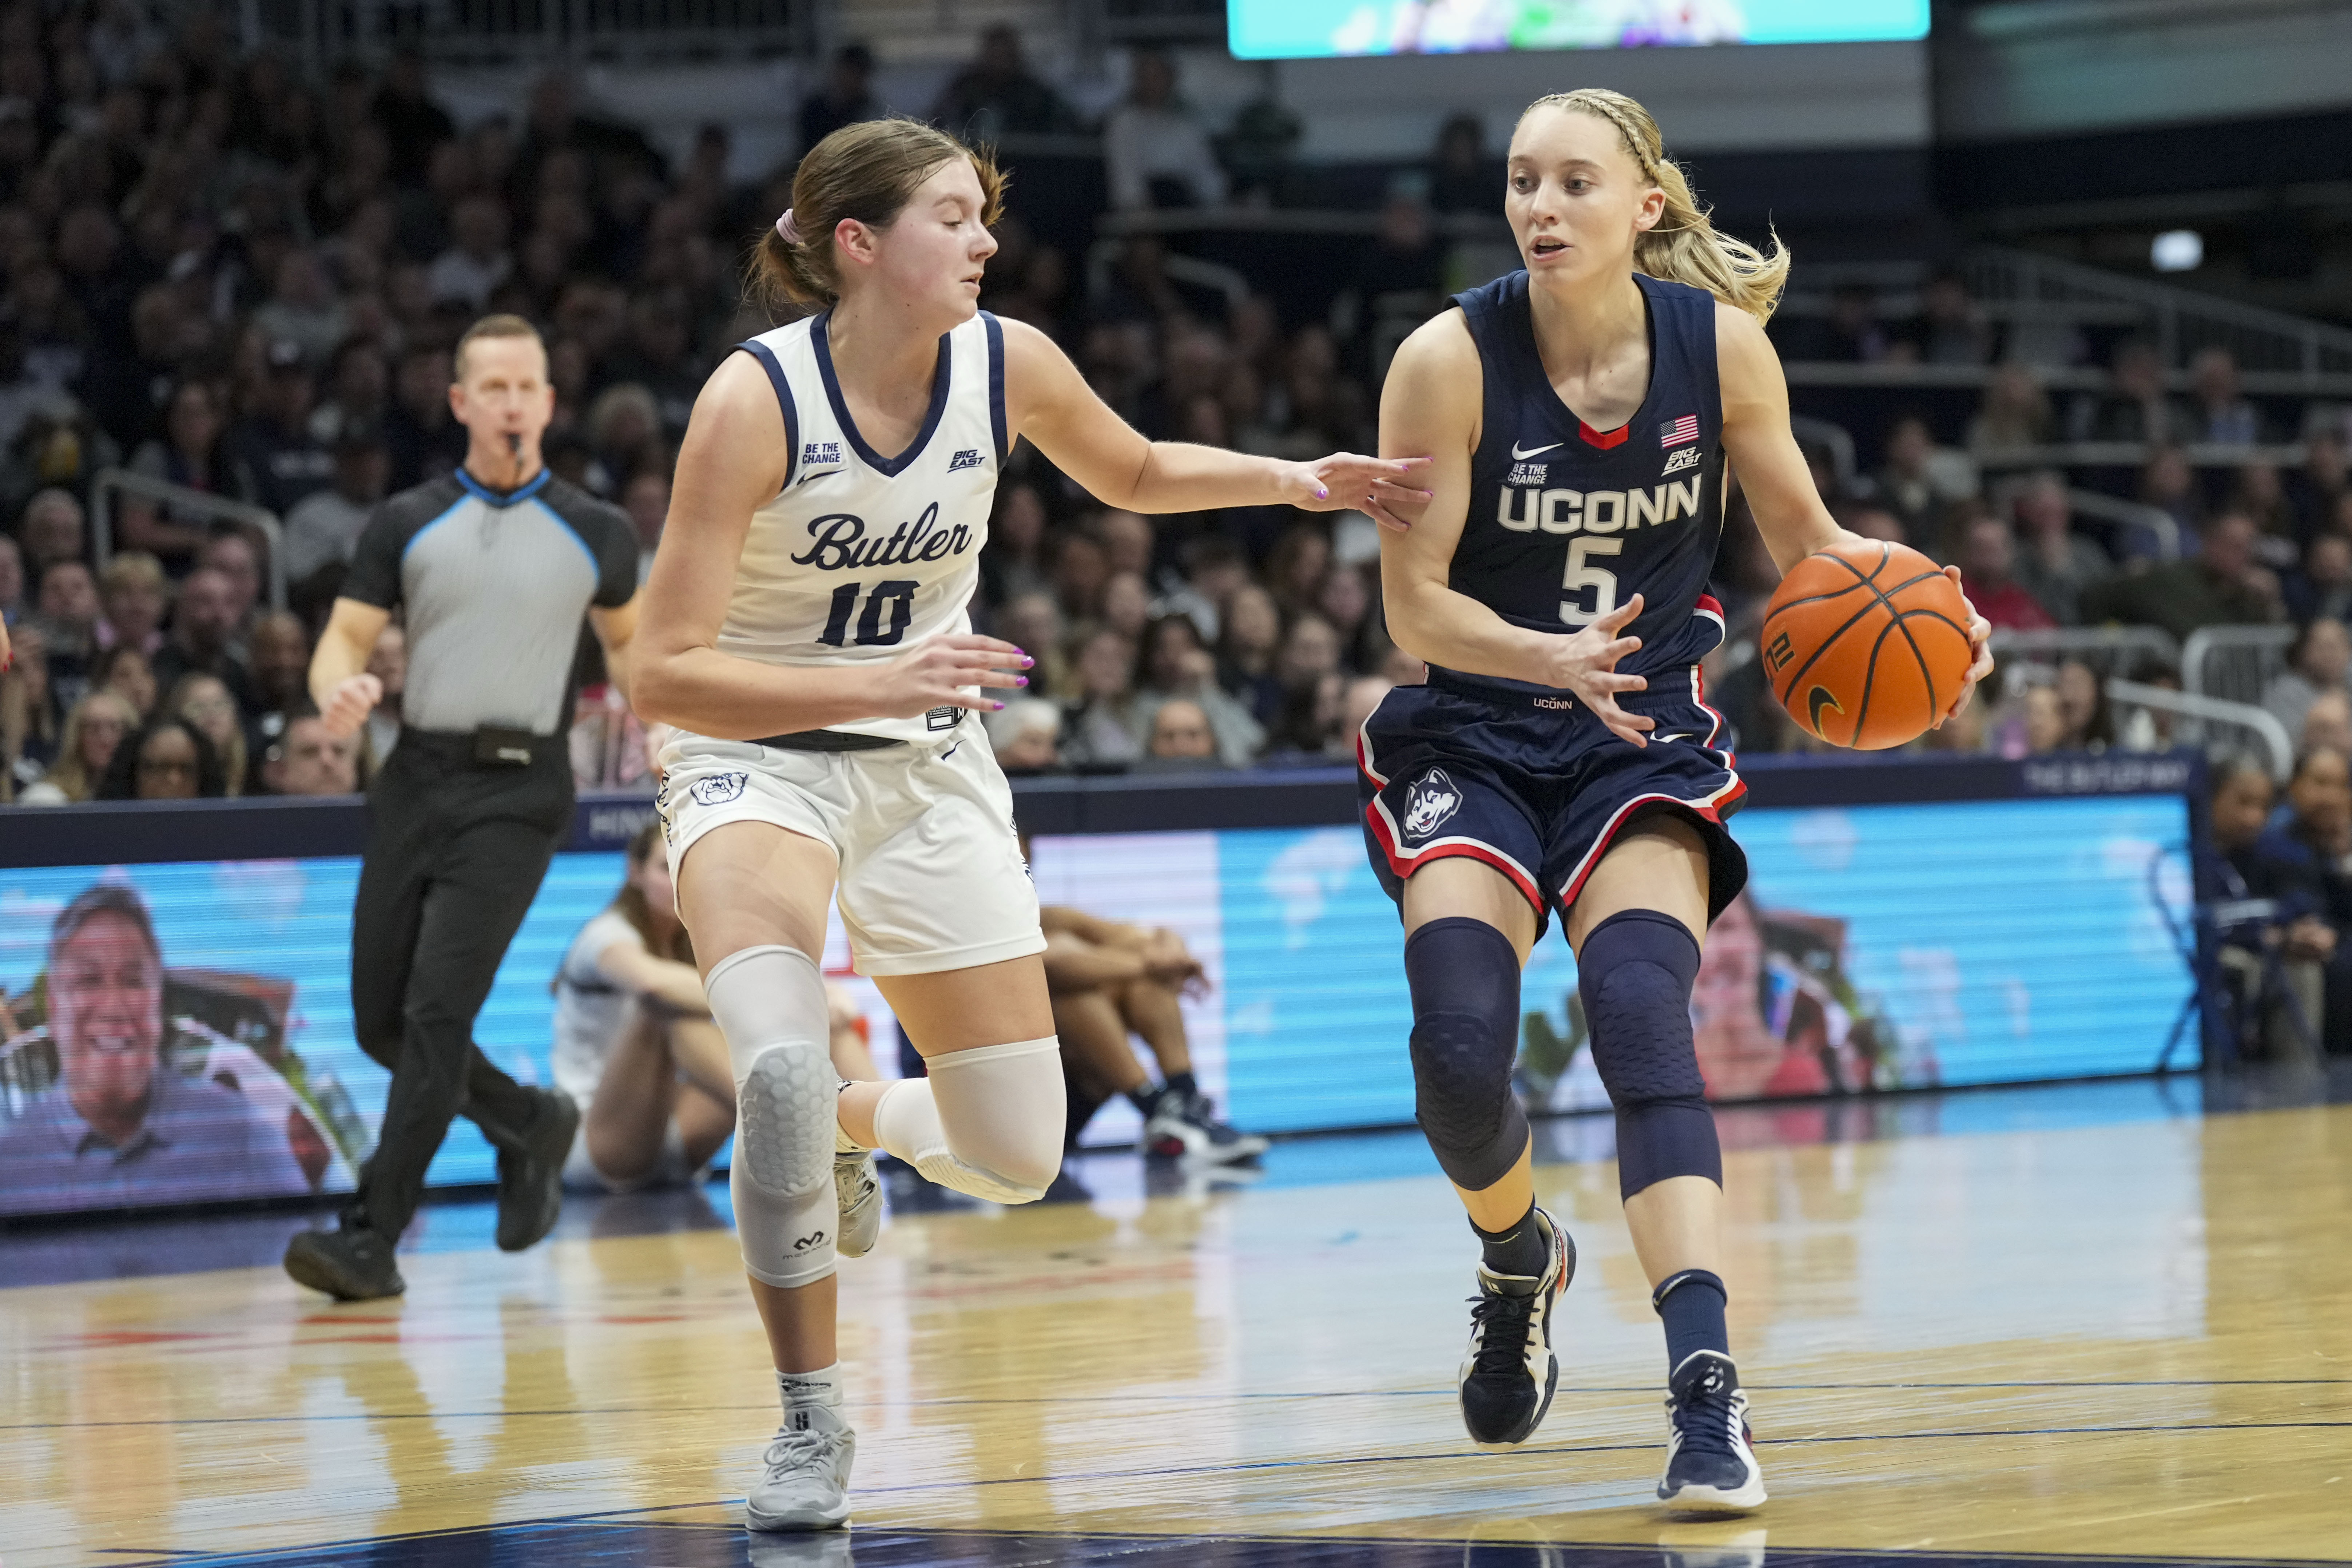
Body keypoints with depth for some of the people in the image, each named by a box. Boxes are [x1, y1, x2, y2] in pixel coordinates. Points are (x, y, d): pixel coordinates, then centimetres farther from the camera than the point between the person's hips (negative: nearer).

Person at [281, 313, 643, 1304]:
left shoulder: (596, 534, 6)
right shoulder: (408, 525, 7)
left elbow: (626, 638, 21)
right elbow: (345, 638, 4)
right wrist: (338, 690, -18)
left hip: (518, 791, -3)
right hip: (418, 777, 3)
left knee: (438, 1009, -15)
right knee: (382, 1019, 6)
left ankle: (373, 1239, -13)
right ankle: (530, 1125, 32)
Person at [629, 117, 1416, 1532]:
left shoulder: (1009, 365, -10)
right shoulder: (757, 400, -23)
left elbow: (1136, 475, 14)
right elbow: (666, 676, -25)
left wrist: (1293, 482, -2)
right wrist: (875, 685, -37)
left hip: (930, 769, 4)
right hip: (759, 754, -4)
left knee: (1018, 1161, 1)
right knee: (782, 1067, -31)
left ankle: (855, 1120, 36)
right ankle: (814, 1424, -13)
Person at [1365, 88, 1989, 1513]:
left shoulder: (1720, 343, -7)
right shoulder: (1453, 361, -14)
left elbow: (1804, 541, 7)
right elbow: (1416, 606, -12)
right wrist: (1552, 658, -32)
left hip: (1646, 746, 0)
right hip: (1473, 744, 0)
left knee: (1642, 1016, -24)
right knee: (1460, 1049, -17)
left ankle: (1708, 1389, -32)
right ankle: (1521, 1262, 18)